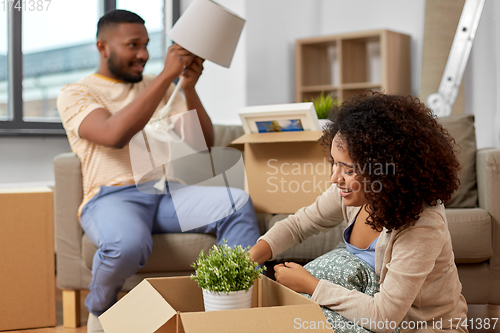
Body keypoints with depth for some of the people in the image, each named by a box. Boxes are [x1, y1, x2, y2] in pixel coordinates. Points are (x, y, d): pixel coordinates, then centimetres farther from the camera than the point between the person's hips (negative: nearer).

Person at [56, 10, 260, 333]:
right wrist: (167, 75, -17)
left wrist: (189, 88, -4)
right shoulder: (75, 94, 6)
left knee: (237, 202, -26)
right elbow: (114, 135, -17)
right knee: (127, 243, -39)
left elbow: (203, 142, 13)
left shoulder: (159, 87, 21)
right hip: (112, 196, -4)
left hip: (168, 192, 4)